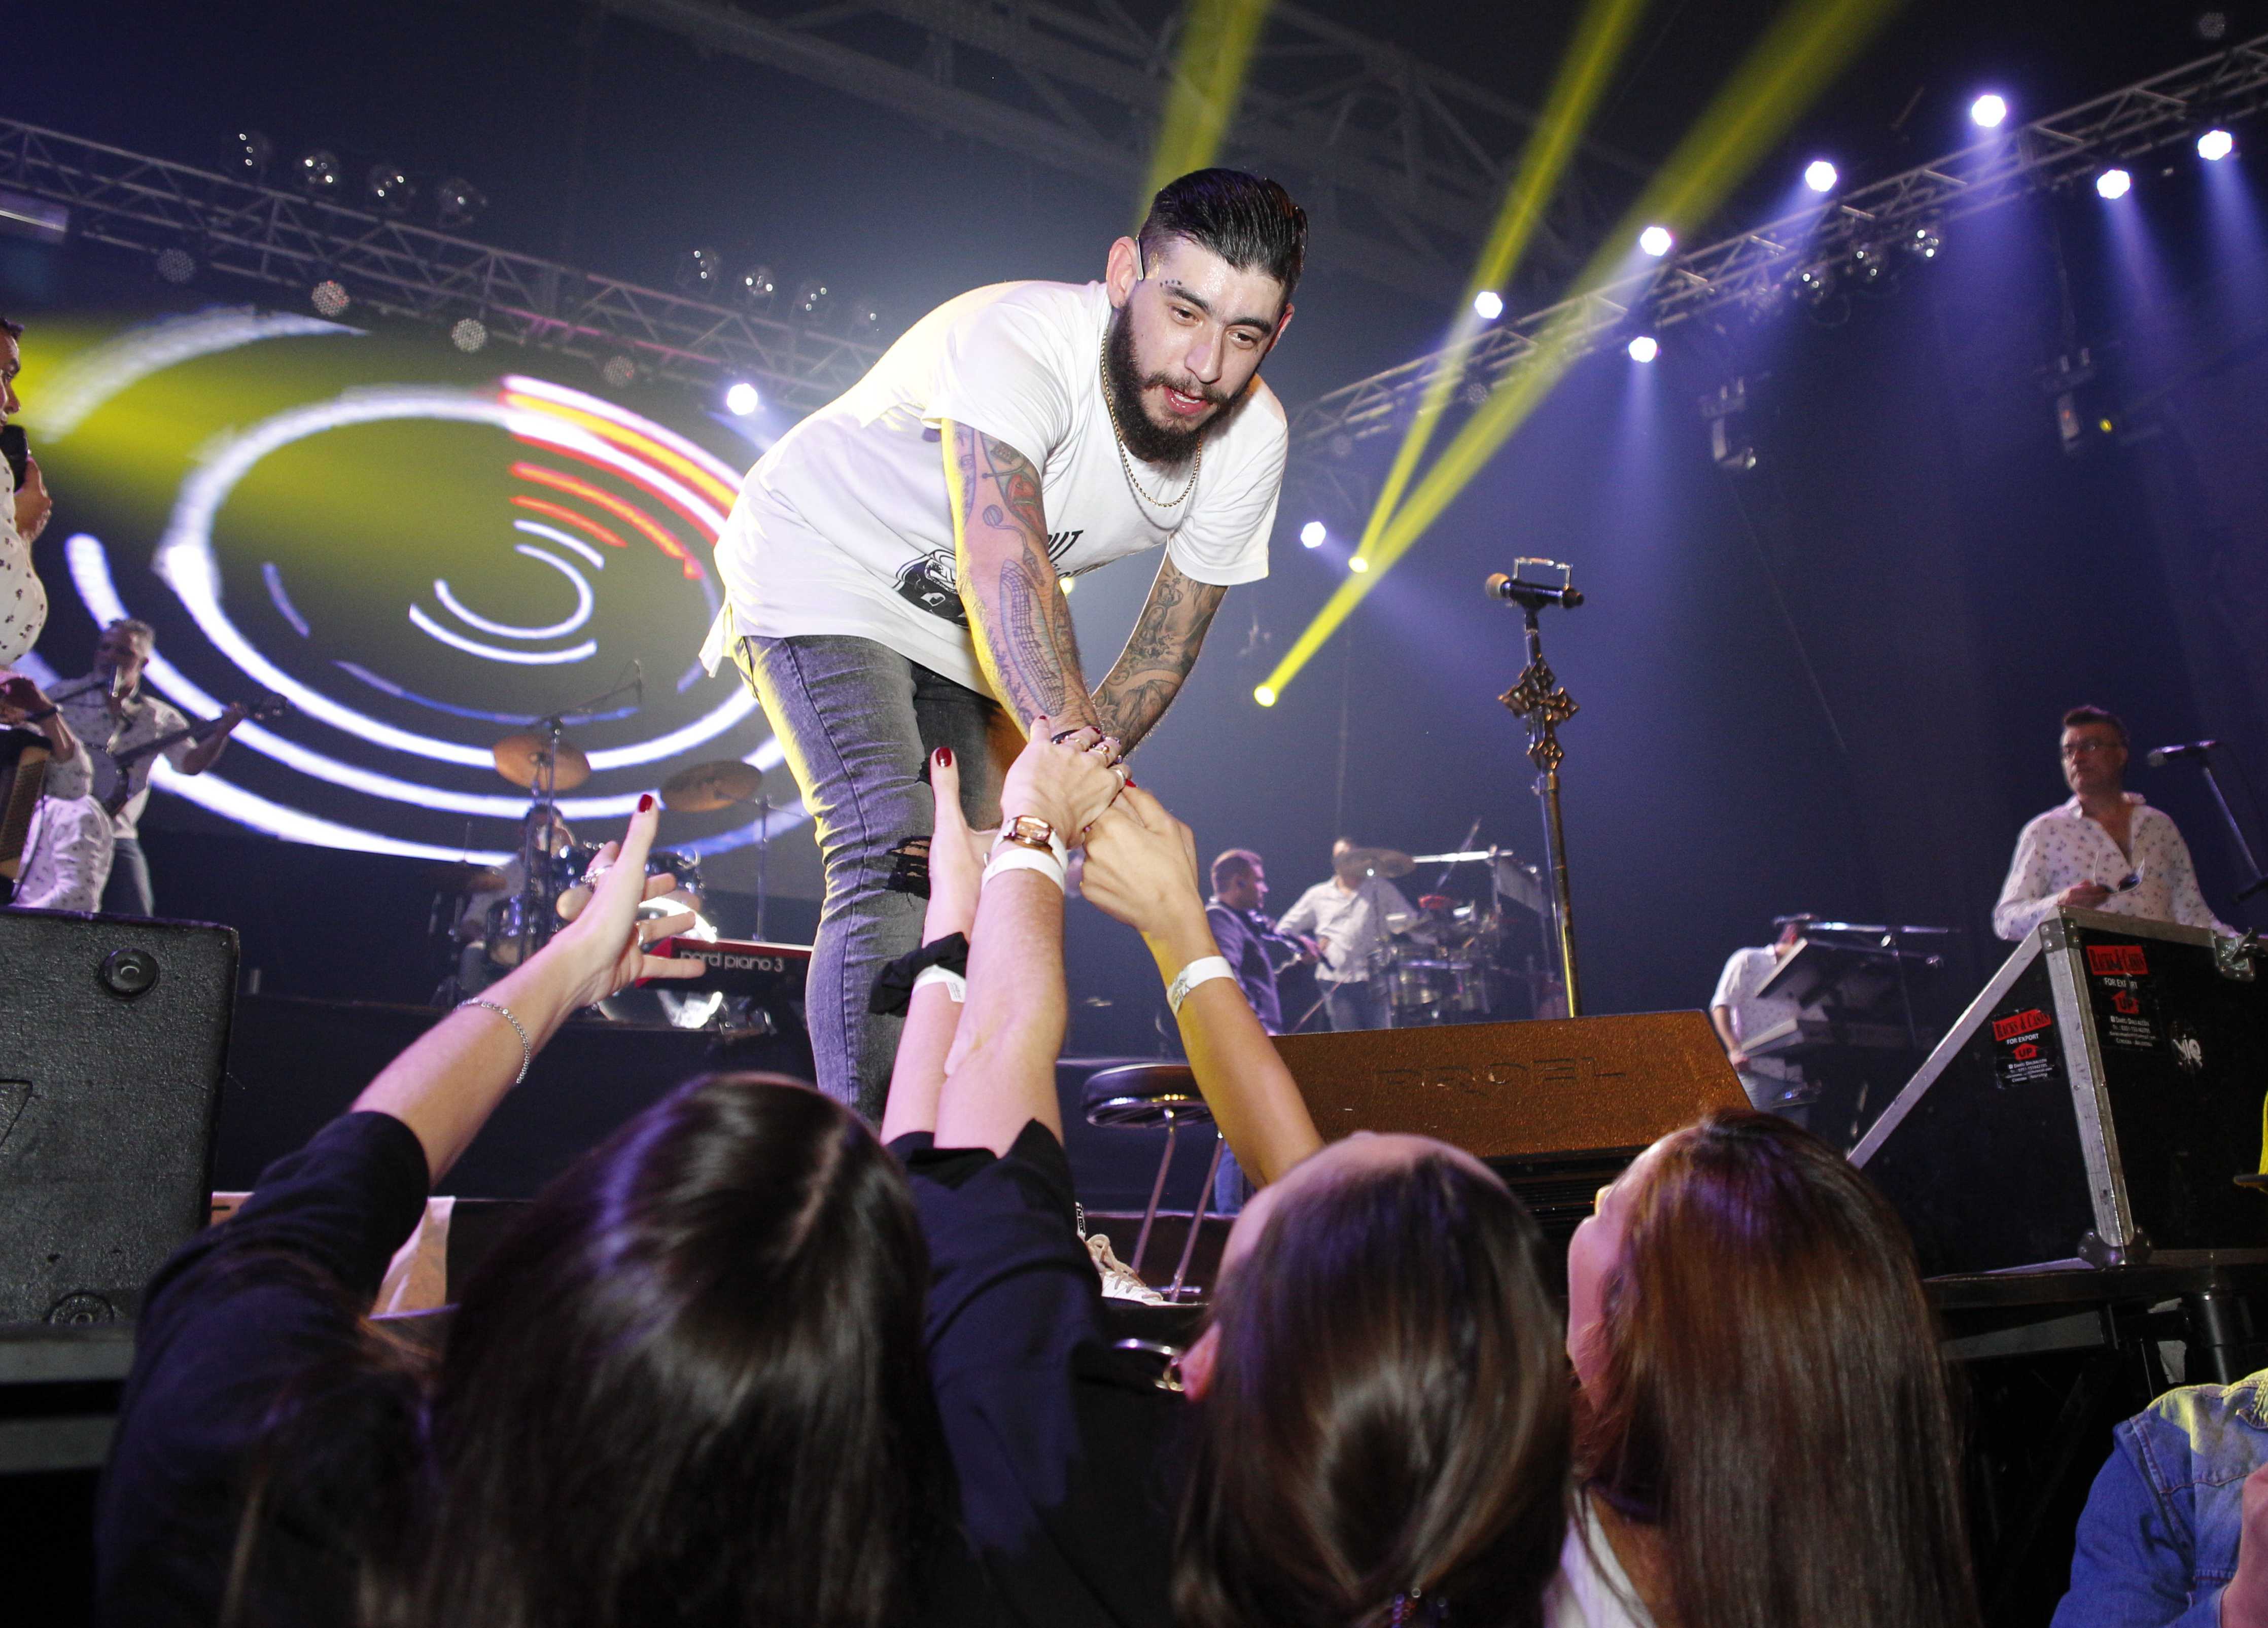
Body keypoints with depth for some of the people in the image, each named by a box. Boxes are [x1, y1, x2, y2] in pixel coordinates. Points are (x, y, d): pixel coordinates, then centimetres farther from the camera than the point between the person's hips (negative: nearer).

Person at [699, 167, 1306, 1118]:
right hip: (822, 572, -5)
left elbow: (1167, 647, -10)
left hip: (966, 633, 6)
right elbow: (1005, 567, -51)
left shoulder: (1251, 438, -16)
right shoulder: (1014, 340, -34)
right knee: (897, 868, -22)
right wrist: (1073, 744, -67)